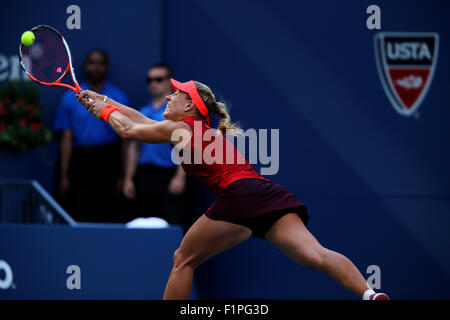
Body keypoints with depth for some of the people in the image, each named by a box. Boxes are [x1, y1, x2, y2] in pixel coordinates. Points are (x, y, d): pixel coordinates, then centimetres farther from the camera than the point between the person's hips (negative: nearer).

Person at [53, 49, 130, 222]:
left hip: (108, 162, -1)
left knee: (108, 218, -5)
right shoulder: (70, 99, 9)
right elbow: (67, 139, 7)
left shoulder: (119, 98, 6)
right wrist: (64, 176, 0)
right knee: (79, 217, -5)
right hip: (79, 161, 1)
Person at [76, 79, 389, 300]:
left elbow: (128, 129, 20)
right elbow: (141, 120, 42)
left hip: (241, 193, -7)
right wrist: (103, 99, 46)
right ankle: (370, 293, -35)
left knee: (184, 260, 10)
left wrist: (105, 109, 39)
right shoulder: (200, 130, 32)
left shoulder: (180, 129, 9)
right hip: (268, 193, 8)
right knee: (315, 254, -13)